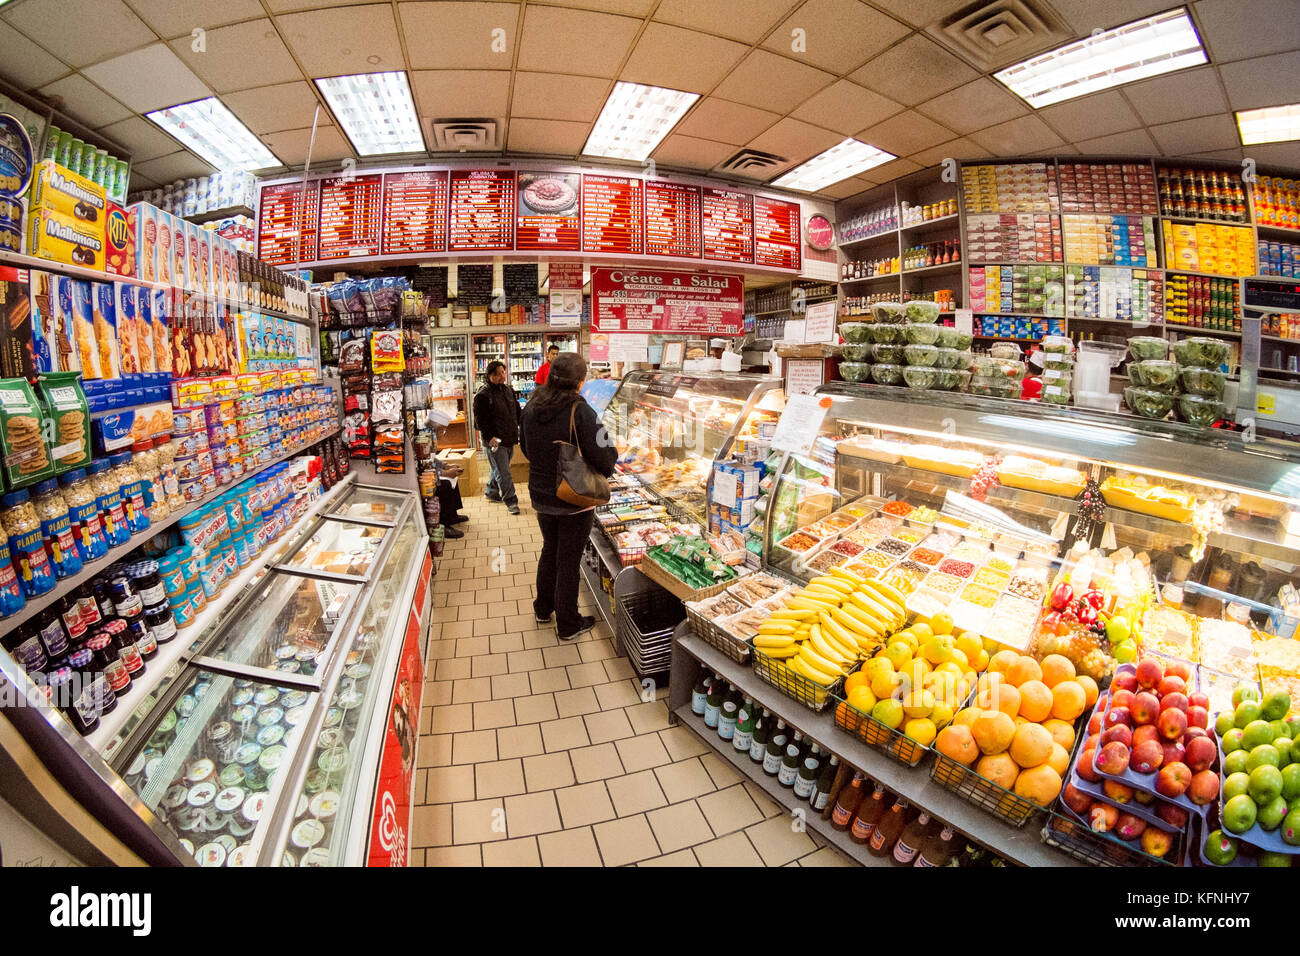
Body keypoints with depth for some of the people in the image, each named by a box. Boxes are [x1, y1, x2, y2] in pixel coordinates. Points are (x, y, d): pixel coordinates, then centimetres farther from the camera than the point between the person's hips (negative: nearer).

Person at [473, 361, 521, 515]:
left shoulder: (508, 390, 11)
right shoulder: (483, 395, -13)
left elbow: (517, 411, 21)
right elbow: (480, 420, -15)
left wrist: (519, 429, 12)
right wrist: (489, 437, -22)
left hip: (509, 439, 8)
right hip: (495, 441, -7)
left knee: (500, 469, 20)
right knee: (503, 473, -4)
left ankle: (491, 492, 39)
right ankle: (511, 501, 4)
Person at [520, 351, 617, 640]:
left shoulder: (531, 408, -3)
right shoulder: (580, 412, -23)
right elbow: (605, 463, -24)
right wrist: (612, 451, -4)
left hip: (541, 497, 6)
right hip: (574, 501, -6)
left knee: (549, 551, 26)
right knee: (568, 561, 10)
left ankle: (543, 608, 44)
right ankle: (568, 625, 27)